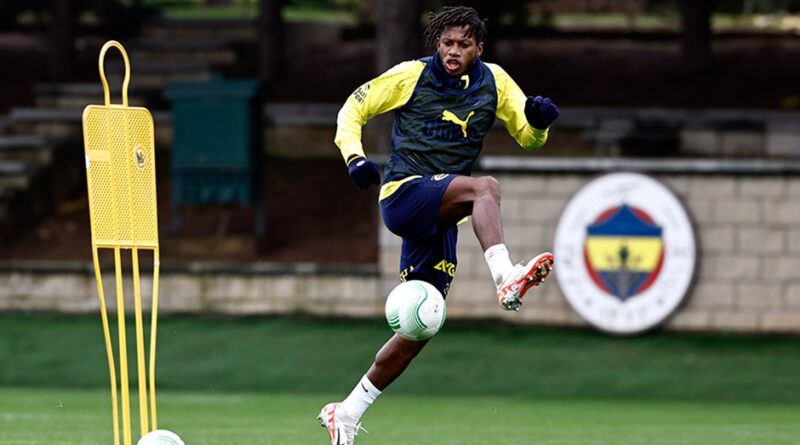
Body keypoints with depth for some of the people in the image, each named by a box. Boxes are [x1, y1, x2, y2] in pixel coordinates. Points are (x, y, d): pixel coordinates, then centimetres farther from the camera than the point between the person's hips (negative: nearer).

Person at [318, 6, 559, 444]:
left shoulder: (494, 82, 10)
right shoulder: (411, 76, -1)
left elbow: (528, 137, 14)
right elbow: (353, 109, 7)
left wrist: (538, 119, -11)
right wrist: (354, 156, -11)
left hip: (440, 219, 5)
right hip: (403, 193, -5)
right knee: (485, 187, -33)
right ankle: (505, 278, -55)